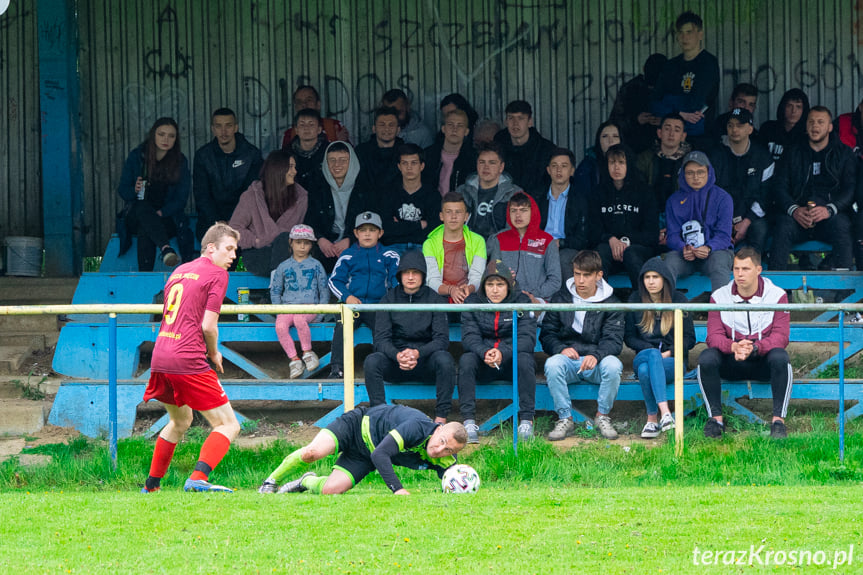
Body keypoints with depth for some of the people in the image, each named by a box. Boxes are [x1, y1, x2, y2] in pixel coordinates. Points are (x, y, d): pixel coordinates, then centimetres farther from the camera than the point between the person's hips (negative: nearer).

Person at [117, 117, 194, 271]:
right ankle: (165, 248, -61)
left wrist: (161, 212, -15)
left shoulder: (180, 161, 5)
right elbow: (122, 190, 7)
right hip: (135, 216, 1)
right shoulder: (136, 157, 6)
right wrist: (134, 190, -17)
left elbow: (181, 198, 2)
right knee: (143, 206, -37)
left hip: (167, 217, -1)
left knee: (144, 231, -36)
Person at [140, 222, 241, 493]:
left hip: (160, 359, 8)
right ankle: (198, 479, -25)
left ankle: (151, 485, 32)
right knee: (228, 425, -4)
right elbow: (208, 326, -11)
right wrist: (214, 354, 7)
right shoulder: (217, 274, -3)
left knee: (180, 421, 31)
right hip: (189, 361, -8)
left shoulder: (179, 271, 21)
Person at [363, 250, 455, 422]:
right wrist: (397, 356, -27)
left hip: (425, 364, -1)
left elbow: (442, 339, -6)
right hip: (394, 364, 1)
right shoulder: (389, 299, 2)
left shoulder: (433, 299, 0)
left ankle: (441, 418, -27)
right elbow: (381, 339, -5)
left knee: (445, 359, -32)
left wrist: (418, 353, -25)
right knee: (372, 361, -29)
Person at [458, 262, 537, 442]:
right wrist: (484, 353, -32)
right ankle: (469, 421, -32)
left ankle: (526, 420, -30)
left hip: (511, 362, -1)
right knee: (466, 360, -28)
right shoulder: (473, 302, 1)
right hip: (483, 366, 1)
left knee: (525, 359, -32)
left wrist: (503, 353, -31)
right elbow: (469, 337, -10)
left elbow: (527, 338, -13)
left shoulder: (521, 301, -3)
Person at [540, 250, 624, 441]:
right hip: (569, 360, 1)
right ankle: (565, 419, -21)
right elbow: (547, 334, 7)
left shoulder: (611, 303, 4)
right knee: (552, 364, -34)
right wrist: (561, 349, -17)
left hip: (597, 362, -1)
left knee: (613, 365, -34)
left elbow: (613, 339, -6)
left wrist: (596, 355, -28)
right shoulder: (560, 299, 9)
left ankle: (602, 416, -13)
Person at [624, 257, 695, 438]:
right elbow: (629, 337, 9)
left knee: (646, 369, -37)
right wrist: (651, 350, -8)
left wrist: (669, 352, -12)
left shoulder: (679, 300, 6)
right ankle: (664, 412, -45)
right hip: (643, 356, 1)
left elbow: (689, 339, 6)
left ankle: (652, 418, -39)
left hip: (673, 360, -1)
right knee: (652, 355, -38)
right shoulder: (635, 300, 10)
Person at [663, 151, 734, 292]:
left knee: (719, 263, -37)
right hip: (683, 253, 2)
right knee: (669, 262, -32)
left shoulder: (722, 198, 7)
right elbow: (673, 234, 6)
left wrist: (708, 248, -24)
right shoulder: (674, 200, 14)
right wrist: (683, 249, -19)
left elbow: (723, 235, -1)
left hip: (715, 250, -2)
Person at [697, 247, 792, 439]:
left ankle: (779, 420, -29)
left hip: (763, 361, -1)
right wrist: (734, 347, -30)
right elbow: (714, 336, -6)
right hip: (731, 364, 1)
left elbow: (781, 336, -10)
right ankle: (715, 418, -21)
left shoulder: (777, 295, -2)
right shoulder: (719, 297, 2)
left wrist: (753, 348, -30)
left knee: (780, 358, -35)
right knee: (706, 358, -29)